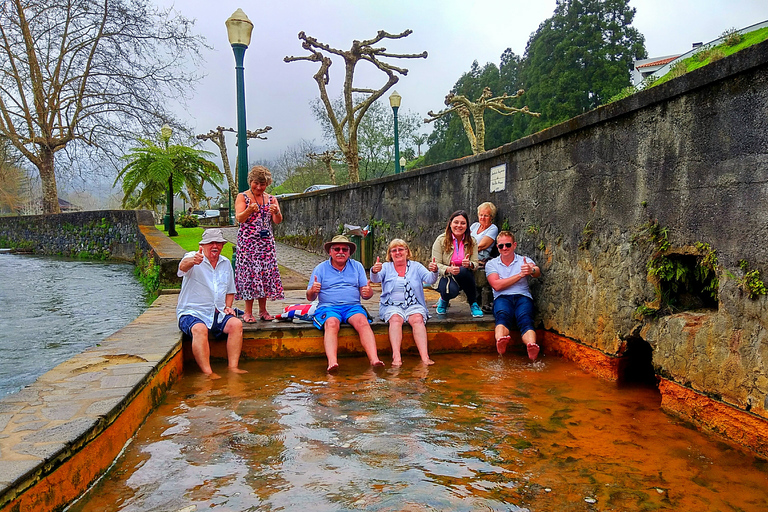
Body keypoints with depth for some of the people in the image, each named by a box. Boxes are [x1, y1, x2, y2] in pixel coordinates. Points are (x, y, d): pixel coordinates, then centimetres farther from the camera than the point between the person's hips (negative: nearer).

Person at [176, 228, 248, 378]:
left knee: (236, 324, -22)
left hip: (218, 314, 5)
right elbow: (183, 266, -31)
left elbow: (230, 291, 24)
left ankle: (233, 367, -22)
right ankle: (207, 373, -34)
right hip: (193, 313, -4)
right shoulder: (193, 257, -4)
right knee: (200, 329, -35)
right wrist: (193, 261, -55)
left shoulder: (226, 263, 14)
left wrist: (227, 306, 5)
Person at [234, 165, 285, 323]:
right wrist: (249, 210, -32)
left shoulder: (271, 199, 11)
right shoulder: (242, 197, 2)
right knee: (249, 273, -6)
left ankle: (263, 310, 11)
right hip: (247, 242, -3)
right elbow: (239, 218, -12)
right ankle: (248, 312, 1)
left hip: (266, 242, 4)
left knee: (266, 273, 2)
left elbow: (278, 221, 0)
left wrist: (277, 212, -23)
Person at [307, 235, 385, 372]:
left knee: (362, 322, -31)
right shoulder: (320, 269, 11)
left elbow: (365, 293, 13)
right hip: (328, 307, -1)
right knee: (331, 323, -34)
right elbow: (310, 297, 7)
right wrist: (312, 291, -17)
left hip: (353, 306, 1)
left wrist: (368, 292, -12)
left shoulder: (357, 266, 17)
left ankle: (374, 359, -44)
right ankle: (332, 362, -51)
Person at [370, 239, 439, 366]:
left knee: (417, 319, -30)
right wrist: (374, 271, -31)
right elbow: (376, 279, -6)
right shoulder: (386, 267, 13)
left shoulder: (416, 266, 14)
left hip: (413, 304, 1)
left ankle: (424, 357, -41)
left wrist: (434, 271, -25)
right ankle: (396, 357, -43)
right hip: (392, 305, 0)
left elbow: (430, 280, -1)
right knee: (396, 319, -32)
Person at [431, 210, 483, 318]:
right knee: (452, 291, -37)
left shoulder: (471, 242, 2)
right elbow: (436, 265, -9)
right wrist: (448, 269, -31)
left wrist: (469, 264, -28)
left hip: (463, 277, 2)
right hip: (445, 277, -2)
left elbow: (475, 264, -3)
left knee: (463, 271, -35)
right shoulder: (441, 240, -6)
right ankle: (444, 299, 6)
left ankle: (473, 304, -14)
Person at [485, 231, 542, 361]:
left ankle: (532, 347, -63)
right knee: (503, 315, -37)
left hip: (523, 297, 1)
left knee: (525, 319, -34)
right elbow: (497, 285, 1)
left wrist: (532, 270, -32)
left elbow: (538, 273, -5)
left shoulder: (524, 261, 17)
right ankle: (500, 343, -68)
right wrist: (520, 274, -4)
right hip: (502, 297, -1)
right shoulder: (491, 264, 17)